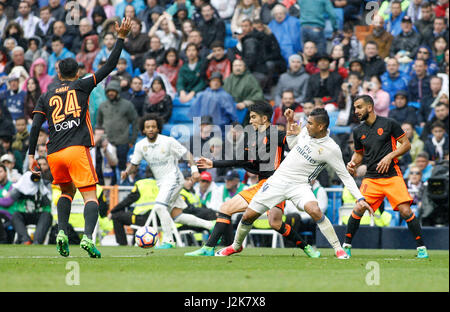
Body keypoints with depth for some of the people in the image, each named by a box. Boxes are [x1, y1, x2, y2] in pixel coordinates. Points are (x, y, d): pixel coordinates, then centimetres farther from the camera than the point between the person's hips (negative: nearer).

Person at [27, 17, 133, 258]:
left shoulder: (46, 97, 17)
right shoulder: (82, 86, 10)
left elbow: (35, 127, 7)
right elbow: (109, 66, 8)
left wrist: (31, 155, 9)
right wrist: (121, 38, 12)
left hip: (54, 154, 4)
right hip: (77, 149, -4)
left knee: (67, 191, 25)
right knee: (90, 196, -6)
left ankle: (62, 232, 5)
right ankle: (88, 236, -30)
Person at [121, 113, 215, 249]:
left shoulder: (168, 141, -13)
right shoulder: (140, 145, 1)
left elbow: (187, 154, -6)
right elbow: (134, 164, 9)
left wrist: (194, 169, -17)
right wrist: (126, 172, -11)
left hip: (173, 179, -6)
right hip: (161, 182, 6)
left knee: (159, 206, -25)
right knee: (177, 216, 4)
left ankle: (168, 240, -17)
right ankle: (210, 225, 16)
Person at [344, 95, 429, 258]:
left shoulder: (389, 124, -1)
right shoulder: (358, 131, 11)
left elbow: (406, 145, 2)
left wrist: (390, 156, -11)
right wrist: (352, 163, 2)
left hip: (392, 176, -3)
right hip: (371, 178, 3)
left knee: (406, 211, -13)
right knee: (358, 209, -13)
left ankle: (421, 247, -2)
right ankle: (346, 245, 3)